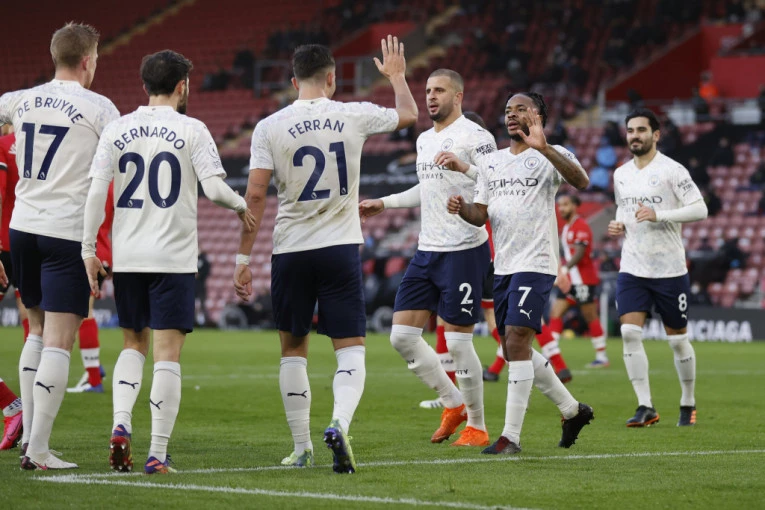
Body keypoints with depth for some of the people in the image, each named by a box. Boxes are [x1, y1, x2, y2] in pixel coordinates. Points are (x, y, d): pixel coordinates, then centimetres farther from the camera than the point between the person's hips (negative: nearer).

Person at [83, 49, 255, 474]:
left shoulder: (116, 131, 6)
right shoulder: (191, 130, -4)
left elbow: (96, 191, 0)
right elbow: (214, 188, -12)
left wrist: (88, 249, 5)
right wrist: (240, 206, 8)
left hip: (126, 258, 4)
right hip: (173, 257, -3)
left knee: (134, 344, 19)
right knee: (167, 352, -1)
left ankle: (121, 424, -3)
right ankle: (157, 455, -4)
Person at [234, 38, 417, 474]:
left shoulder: (270, 127, -3)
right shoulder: (354, 116, -1)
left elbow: (256, 195, -6)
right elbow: (409, 115, 19)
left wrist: (244, 257, 0)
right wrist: (397, 75, 38)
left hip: (291, 252, 1)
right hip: (341, 247, -1)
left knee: (293, 348, 15)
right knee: (351, 348, 1)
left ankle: (302, 448, 16)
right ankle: (339, 424, -25)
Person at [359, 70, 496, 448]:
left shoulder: (475, 136, -10)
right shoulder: (425, 140, 16)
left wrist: (464, 168, -33)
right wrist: (384, 203, 30)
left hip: (464, 251, -8)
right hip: (427, 251, 8)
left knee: (457, 341, -6)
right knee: (402, 336, 4)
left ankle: (477, 427, 9)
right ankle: (454, 404, 19)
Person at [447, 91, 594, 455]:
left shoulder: (548, 156, -5)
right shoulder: (491, 162, 16)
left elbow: (581, 182, -24)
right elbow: (481, 214, 14)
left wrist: (543, 148, -36)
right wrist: (461, 209, -9)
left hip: (535, 264, -8)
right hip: (503, 265, 8)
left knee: (516, 341, -16)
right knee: (516, 350, 12)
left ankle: (511, 436, -14)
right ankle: (572, 410, 29)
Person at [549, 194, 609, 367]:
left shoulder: (581, 226, -13)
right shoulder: (566, 228, 16)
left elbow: (579, 253, -22)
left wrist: (565, 269, -30)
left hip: (583, 280, -9)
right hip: (571, 280, 9)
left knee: (591, 317, -2)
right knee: (555, 312, -1)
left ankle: (602, 357, 6)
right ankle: (548, 354, -6)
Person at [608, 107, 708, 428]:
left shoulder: (672, 170, -9)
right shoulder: (621, 174, 10)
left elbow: (700, 209, -13)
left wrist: (658, 215, -23)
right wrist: (618, 225, 4)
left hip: (669, 269, -4)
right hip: (632, 268, 4)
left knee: (677, 339, 6)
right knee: (630, 332, -12)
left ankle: (688, 405, 23)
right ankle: (645, 407, -9)